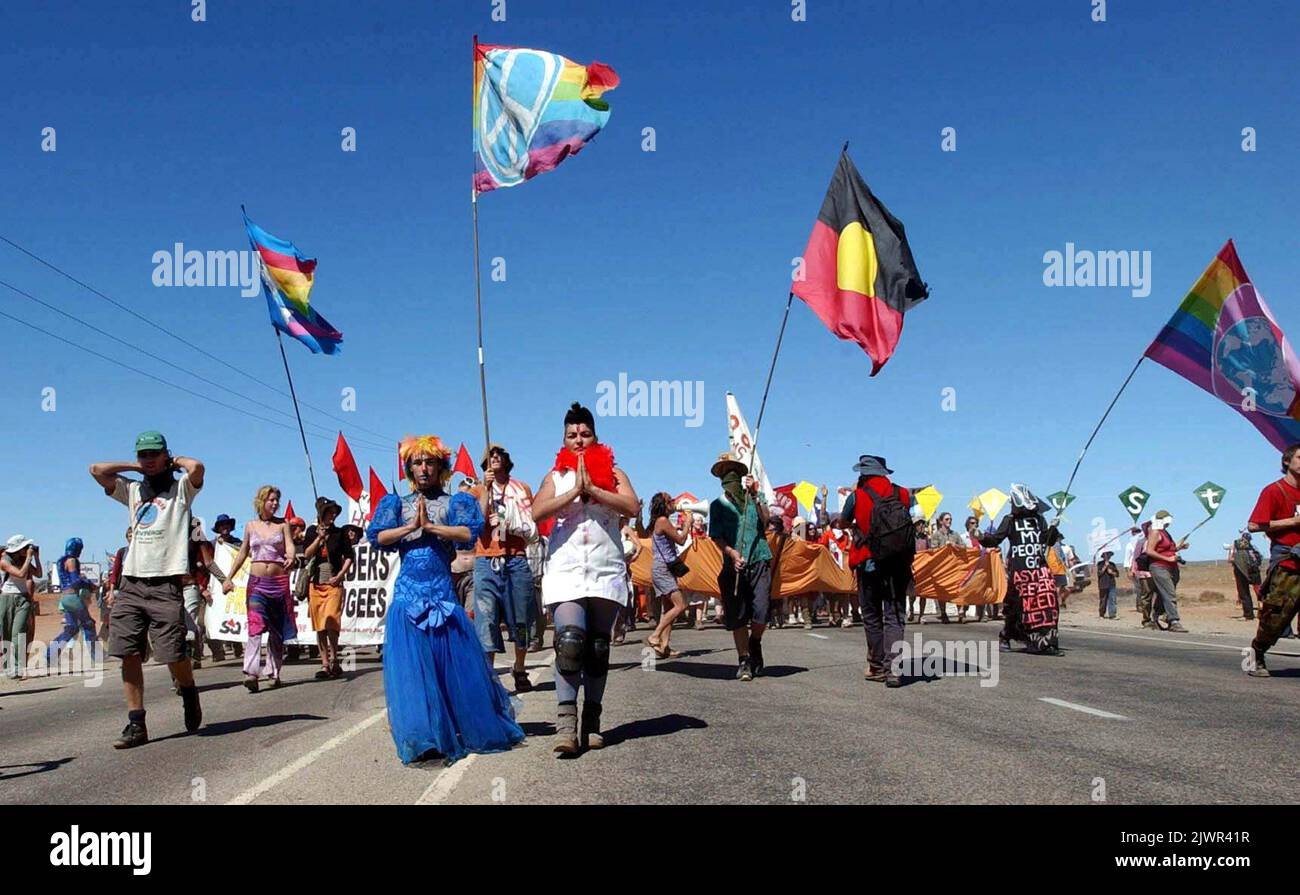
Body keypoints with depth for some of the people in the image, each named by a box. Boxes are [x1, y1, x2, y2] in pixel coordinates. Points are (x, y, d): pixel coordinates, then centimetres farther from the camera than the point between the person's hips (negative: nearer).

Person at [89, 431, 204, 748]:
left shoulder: (180, 488, 6)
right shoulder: (132, 490, 20)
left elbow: (196, 467, -15)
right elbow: (96, 469, 12)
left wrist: (174, 461, 4)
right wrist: (135, 468, 15)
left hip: (165, 584, -5)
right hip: (131, 582, 5)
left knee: (173, 655, -8)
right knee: (129, 655, -2)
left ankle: (189, 695, 22)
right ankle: (136, 724, 2)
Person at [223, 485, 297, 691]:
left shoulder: (283, 524, 6)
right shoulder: (250, 526, 10)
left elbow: (290, 546, -6)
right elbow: (242, 554, 18)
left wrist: (291, 558, -29)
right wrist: (229, 578, 14)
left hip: (279, 581, 0)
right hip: (256, 581, 0)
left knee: (277, 630, 5)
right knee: (255, 626, -15)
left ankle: (274, 674, 14)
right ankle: (251, 674, -24)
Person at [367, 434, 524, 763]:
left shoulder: (453, 502, 8)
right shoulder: (398, 504, 13)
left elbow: (469, 532, -11)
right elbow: (377, 537, -1)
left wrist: (430, 526, -12)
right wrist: (411, 527, -9)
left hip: (443, 592, -1)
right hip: (407, 593, 1)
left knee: (456, 661, 1)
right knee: (411, 665, -4)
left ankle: (477, 729, 14)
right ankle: (422, 737, 1)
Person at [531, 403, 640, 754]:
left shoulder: (613, 473, 12)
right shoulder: (555, 477, 13)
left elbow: (632, 506, -6)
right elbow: (537, 512, -5)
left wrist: (592, 489, -11)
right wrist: (574, 491, -10)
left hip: (606, 572, 1)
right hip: (565, 571, -1)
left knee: (598, 648, 5)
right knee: (569, 640, -18)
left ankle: (592, 721, 12)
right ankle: (566, 722, -21)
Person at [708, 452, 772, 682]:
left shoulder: (755, 497, 12)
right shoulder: (718, 504, 11)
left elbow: (765, 520, -5)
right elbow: (716, 536, 3)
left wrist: (755, 495, -14)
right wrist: (732, 552, -14)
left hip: (759, 560, 0)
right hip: (733, 565, 1)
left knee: (761, 610, -9)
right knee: (737, 616, -1)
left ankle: (754, 645, 19)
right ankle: (744, 661, 8)